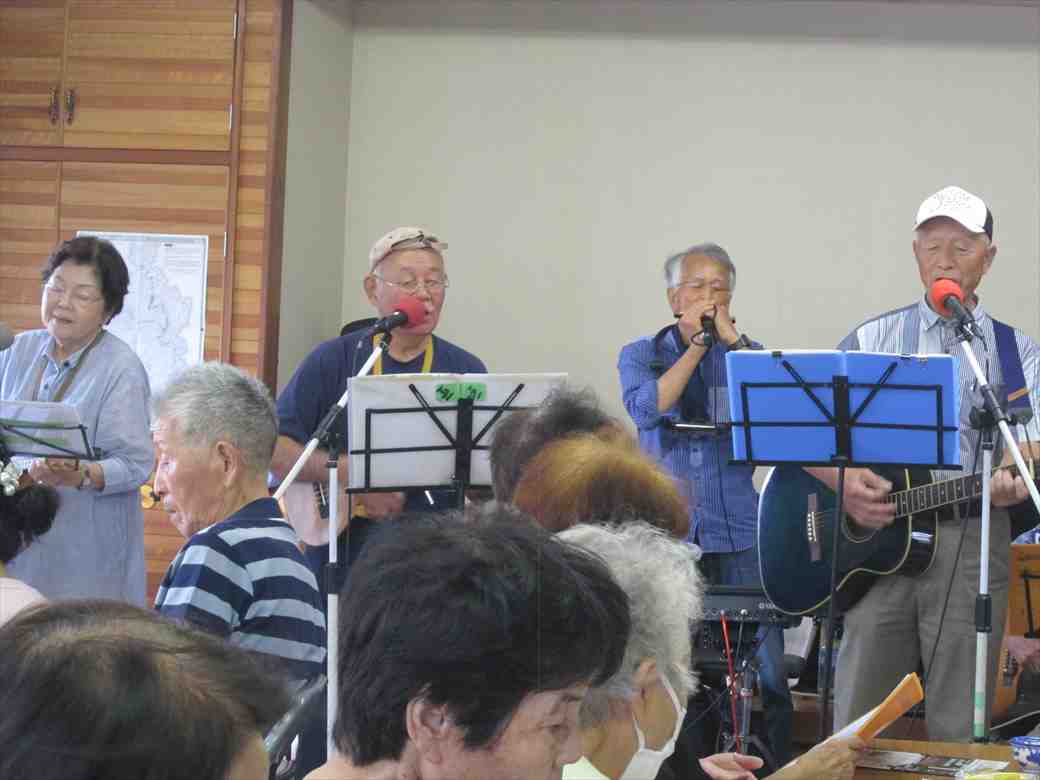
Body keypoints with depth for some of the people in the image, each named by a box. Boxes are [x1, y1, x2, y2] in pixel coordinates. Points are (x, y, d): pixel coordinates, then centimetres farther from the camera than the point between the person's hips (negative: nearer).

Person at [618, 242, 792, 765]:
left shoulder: (747, 354, 12)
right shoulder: (640, 355, 10)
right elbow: (646, 408, -11)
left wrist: (731, 338, -9)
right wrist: (697, 343, -8)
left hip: (738, 531, 1)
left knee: (765, 664, -5)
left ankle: (777, 762, 5)